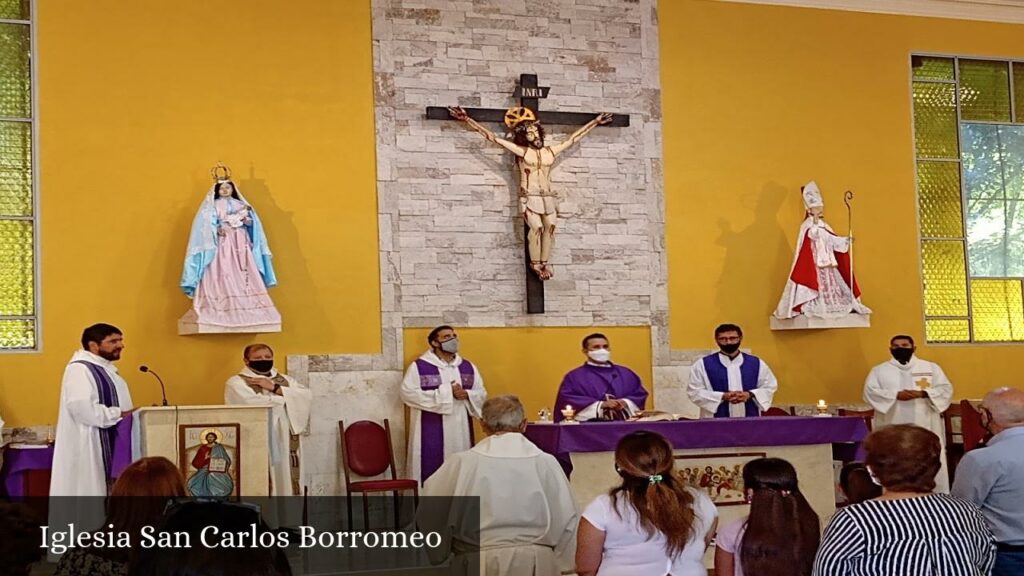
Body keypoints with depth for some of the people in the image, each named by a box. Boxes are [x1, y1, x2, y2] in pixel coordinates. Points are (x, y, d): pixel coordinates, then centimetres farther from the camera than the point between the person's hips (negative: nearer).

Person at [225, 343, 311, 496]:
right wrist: (288, 397, -2)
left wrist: (275, 388, -7)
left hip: (286, 444, 5)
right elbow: (253, 404, -16)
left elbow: (307, 396, 2)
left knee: (286, 486, 4)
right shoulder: (237, 382, 2)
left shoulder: (285, 380, 19)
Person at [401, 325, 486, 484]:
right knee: (430, 475, -5)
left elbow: (481, 394, 11)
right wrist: (446, 392, -17)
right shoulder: (419, 366, -4)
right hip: (431, 434, -5)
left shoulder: (468, 367, 11)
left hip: (460, 433, 5)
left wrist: (466, 394, -13)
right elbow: (408, 393, -14)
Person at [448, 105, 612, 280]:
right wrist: (467, 119, -5)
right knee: (536, 227, -20)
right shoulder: (521, 151, 2)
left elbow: (574, 138, 21)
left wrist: (595, 122, 27)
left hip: (548, 198, 4)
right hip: (529, 197, -4)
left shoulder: (550, 151, 13)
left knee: (550, 227, -13)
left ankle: (544, 263, -4)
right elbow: (493, 137, -1)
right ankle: (535, 264, -7)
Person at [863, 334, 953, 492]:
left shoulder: (931, 367, 12)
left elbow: (945, 389, 5)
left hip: (925, 427, 1)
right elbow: (870, 392, -2)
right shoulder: (879, 370, 10)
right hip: (893, 429, 0)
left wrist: (922, 394, -13)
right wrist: (896, 395, -16)